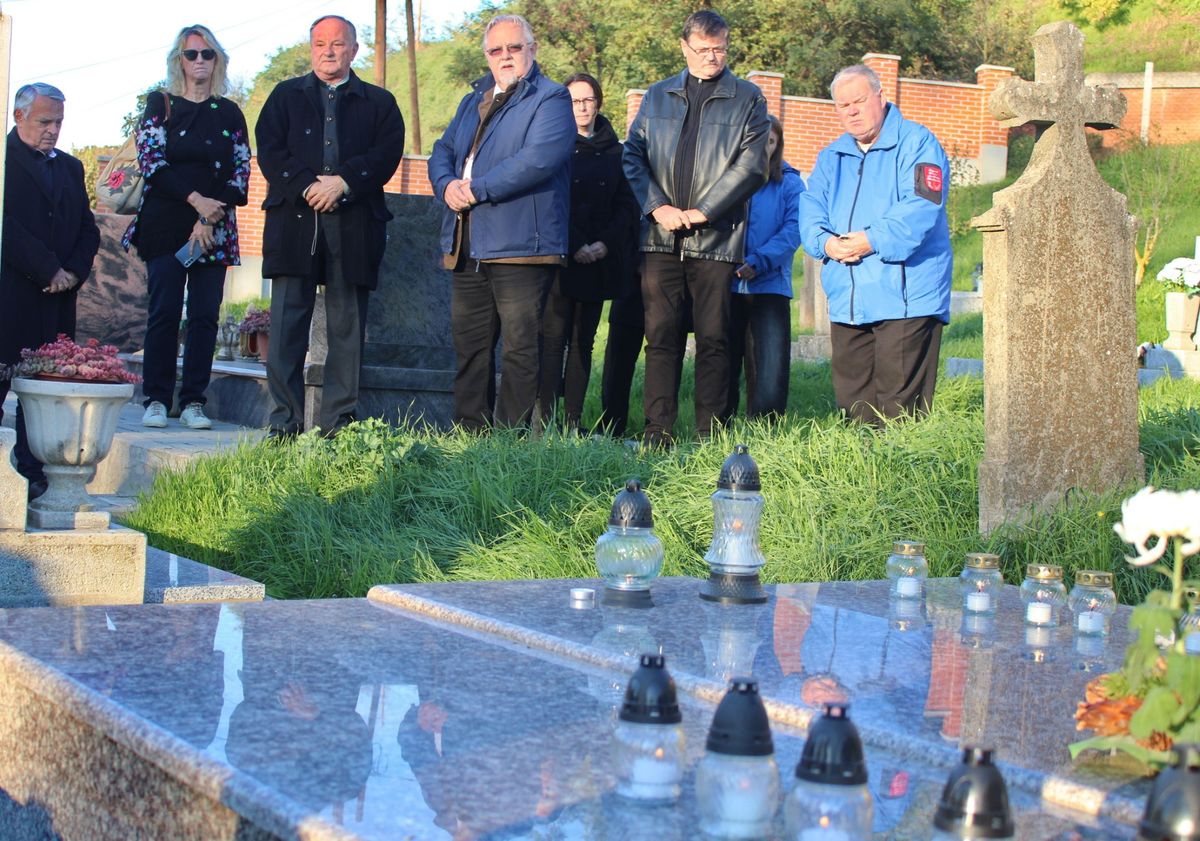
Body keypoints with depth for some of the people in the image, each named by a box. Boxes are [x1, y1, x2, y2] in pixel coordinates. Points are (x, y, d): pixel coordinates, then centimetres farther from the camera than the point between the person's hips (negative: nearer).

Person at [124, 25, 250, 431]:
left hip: (215, 230, 2)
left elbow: (242, 171, 6)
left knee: (205, 314, -1)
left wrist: (211, 218, -7)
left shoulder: (230, 113, 11)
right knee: (164, 312, -5)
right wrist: (195, 199, -14)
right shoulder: (161, 104, 7)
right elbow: (151, 161, -3)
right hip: (166, 224, -2)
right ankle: (156, 400, 0)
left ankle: (193, 402, 2)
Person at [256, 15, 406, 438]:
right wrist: (307, 187, -11)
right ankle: (284, 425, -2)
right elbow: (270, 150, 3)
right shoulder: (285, 96, 17)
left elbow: (386, 154, 1)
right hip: (294, 219, 0)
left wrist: (344, 183, -13)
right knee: (287, 324, -4)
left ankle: (339, 422, 4)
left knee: (347, 327, 0)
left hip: (355, 224, 0)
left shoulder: (379, 103, 15)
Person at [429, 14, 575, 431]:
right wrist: (447, 185, -4)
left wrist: (477, 189, -16)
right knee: (469, 345, 10)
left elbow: (538, 159, -17)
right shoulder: (473, 101, 23)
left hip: (520, 245, -7)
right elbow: (443, 151, 19)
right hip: (466, 249, 8)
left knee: (520, 347, -5)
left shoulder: (550, 99, -3)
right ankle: (470, 432, 18)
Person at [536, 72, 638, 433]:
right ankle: (544, 422, -11)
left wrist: (605, 243, -6)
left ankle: (574, 423, 5)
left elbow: (627, 204, 8)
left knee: (583, 342, 4)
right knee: (553, 339, -9)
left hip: (599, 260, 3)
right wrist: (574, 246, -12)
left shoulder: (613, 150, 12)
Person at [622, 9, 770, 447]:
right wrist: (658, 207, -6)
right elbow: (633, 155, 9)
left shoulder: (747, 99, 7)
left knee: (713, 340, -1)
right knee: (660, 335, -1)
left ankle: (710, 434, 3)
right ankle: (657, 430, 1)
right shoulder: (657, 96, 16)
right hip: (660, 237, 2)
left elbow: (751, 165, -2)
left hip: (716, 238, -2)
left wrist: (701, 212, -9)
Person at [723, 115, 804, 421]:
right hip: (727, 284, 1)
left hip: (770, 284, -1)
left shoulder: (789, 183, 6)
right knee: (724, 362, 6)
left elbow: (793, 229, -5)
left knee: (772, 364, -6)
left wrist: (759, 262, -19)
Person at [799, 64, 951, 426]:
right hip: (846, 301, 6)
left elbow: (921, 206, -14)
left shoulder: (916, 143, -1)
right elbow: (811, 208, 9)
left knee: (901, 407, -8)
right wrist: (824, 241, -12)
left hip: (905, 297, -6)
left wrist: (873, 241, -22)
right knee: (852, 405, 8)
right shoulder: (831, 157, 20)